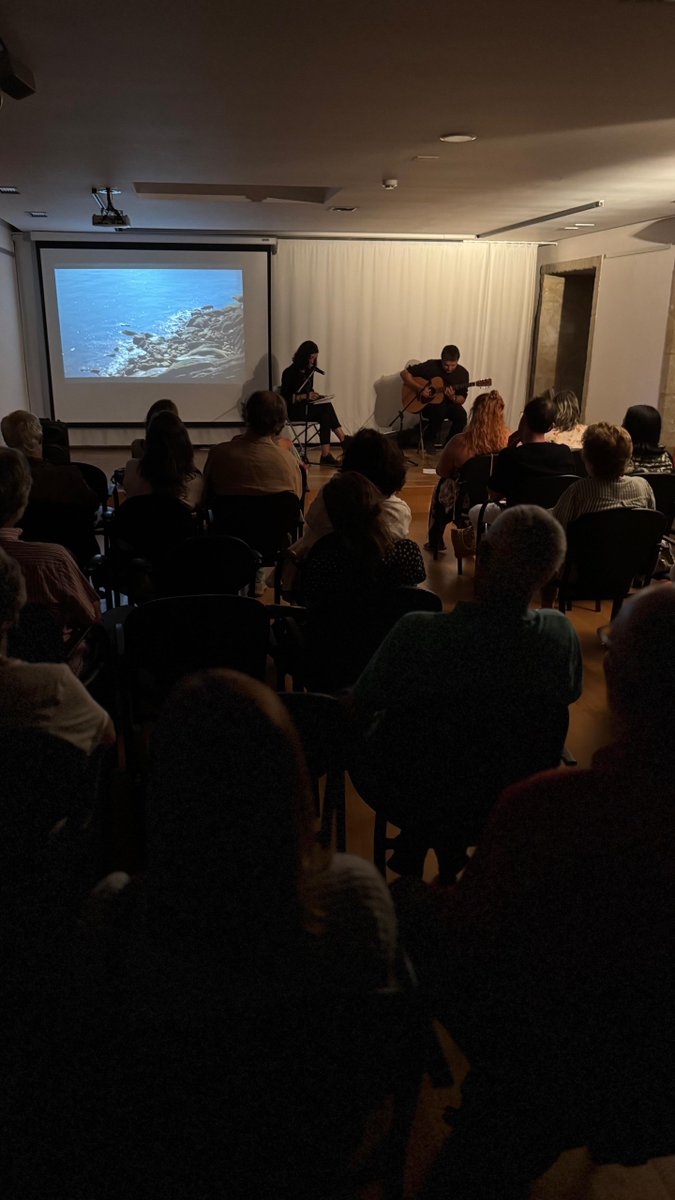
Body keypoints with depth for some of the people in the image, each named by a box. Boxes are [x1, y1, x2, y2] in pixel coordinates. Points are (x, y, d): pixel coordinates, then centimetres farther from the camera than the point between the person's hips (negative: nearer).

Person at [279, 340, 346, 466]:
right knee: (326, 409, -27)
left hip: (308, 407, 7)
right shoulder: (289, 372, -10)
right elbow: (285, 398, -13)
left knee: (325, 415, -26)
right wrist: (305, 396, -23)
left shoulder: (309, 370, 11)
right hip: (294, 410, -7)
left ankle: (326, 455, -34)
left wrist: (313, 395, -1)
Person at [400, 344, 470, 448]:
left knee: (461, 415, -29)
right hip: (428, 404, -3)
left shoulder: (463, 373, -5)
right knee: (440, 410, -36)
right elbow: (404, 373, -12)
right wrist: (420, 389, -21)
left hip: (449, 404, 3)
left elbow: (462, 399, -1)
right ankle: (429, 440, -12)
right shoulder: (431, 365, -13)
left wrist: (453, 397, -24)